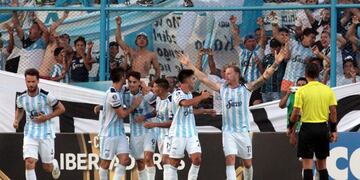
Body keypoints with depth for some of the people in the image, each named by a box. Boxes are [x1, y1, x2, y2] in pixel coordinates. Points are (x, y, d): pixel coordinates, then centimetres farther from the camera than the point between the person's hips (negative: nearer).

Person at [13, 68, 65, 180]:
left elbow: (61, 109, -4)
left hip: (46, 134, -2)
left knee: (47, 168, 10)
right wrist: (16, 121, 0)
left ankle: (55, 164, 48)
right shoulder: (21, 97, -3)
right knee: (29, 163, -20)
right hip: (30, 134, 2)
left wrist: (46, 117, -15)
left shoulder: (46, 96, -14)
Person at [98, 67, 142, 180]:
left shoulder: (121, 90, 6)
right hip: (109, 133, -8)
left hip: (120, 132, 8)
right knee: (105, 162, 4)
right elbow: (122, 114, -16)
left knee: (124, 160, -4)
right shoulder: (113, 94, -21)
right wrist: (134, 105, -3)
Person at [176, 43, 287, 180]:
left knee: (247, 163, 9)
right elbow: (203, 78, 10)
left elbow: (265, 76, -10)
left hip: (243, 131, -1)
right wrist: (189, 65, 8)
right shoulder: (222, 89, 7)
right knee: (230, 160, -13)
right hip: (228, 132, 1)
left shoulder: (246, 88, -1)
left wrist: (276, 64, -23)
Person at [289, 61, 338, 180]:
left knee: (307, 163, -2)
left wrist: (291, 127, 6)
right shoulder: (328, 90, 2)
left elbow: (296, 112, -9)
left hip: (307, 127, -4)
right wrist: (333, 130, 9)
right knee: (322, 163, 13)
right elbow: (333, 111, 2)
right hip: (323, 128, 4)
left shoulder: (301, 91, -8)